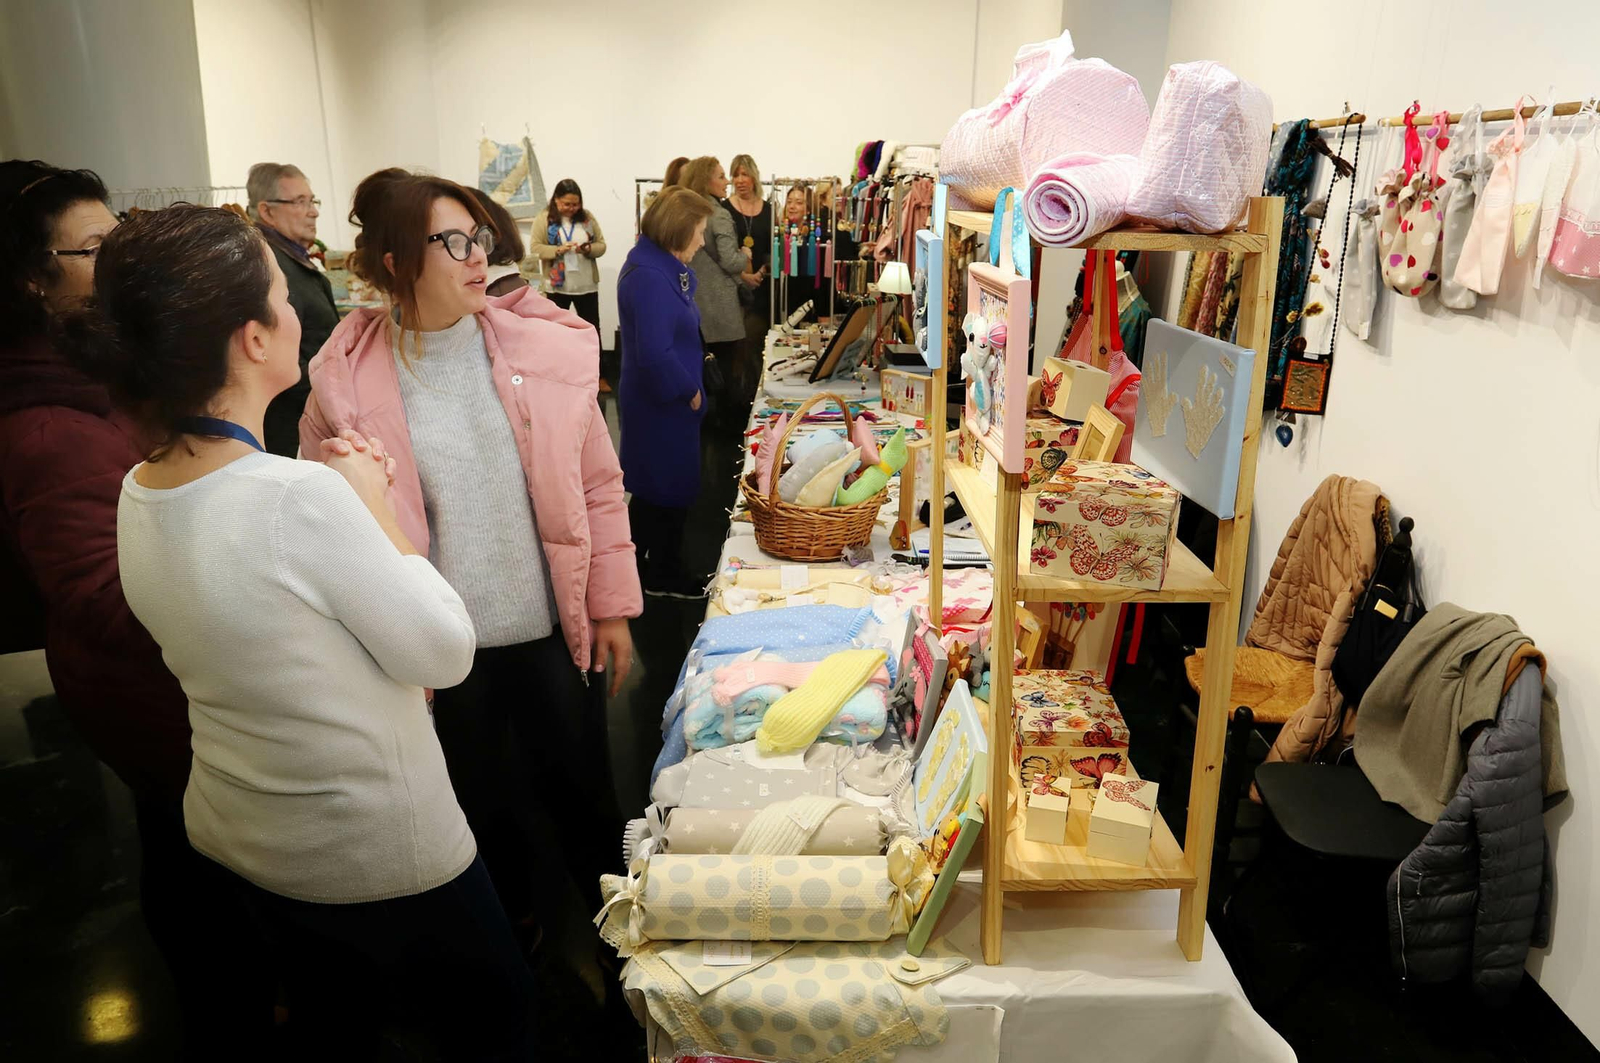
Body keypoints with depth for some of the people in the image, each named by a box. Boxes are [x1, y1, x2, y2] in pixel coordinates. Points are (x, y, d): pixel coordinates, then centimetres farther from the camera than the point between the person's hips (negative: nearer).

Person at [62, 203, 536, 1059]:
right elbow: (446, 653, -20)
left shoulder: (137, 496, -5)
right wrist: (373, 505, -13)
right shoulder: (302, 498, -31)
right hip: (381, 855, -7)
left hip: (235, 836, 8)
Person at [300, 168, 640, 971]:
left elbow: (598, 486, -1)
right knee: (485, 809, 19)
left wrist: (612, 606, 1)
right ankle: (517, 926, 47)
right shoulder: (347, 382, -10)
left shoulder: (544, 347, -7)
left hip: (555, 629, 1)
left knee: (582, 793, 17)